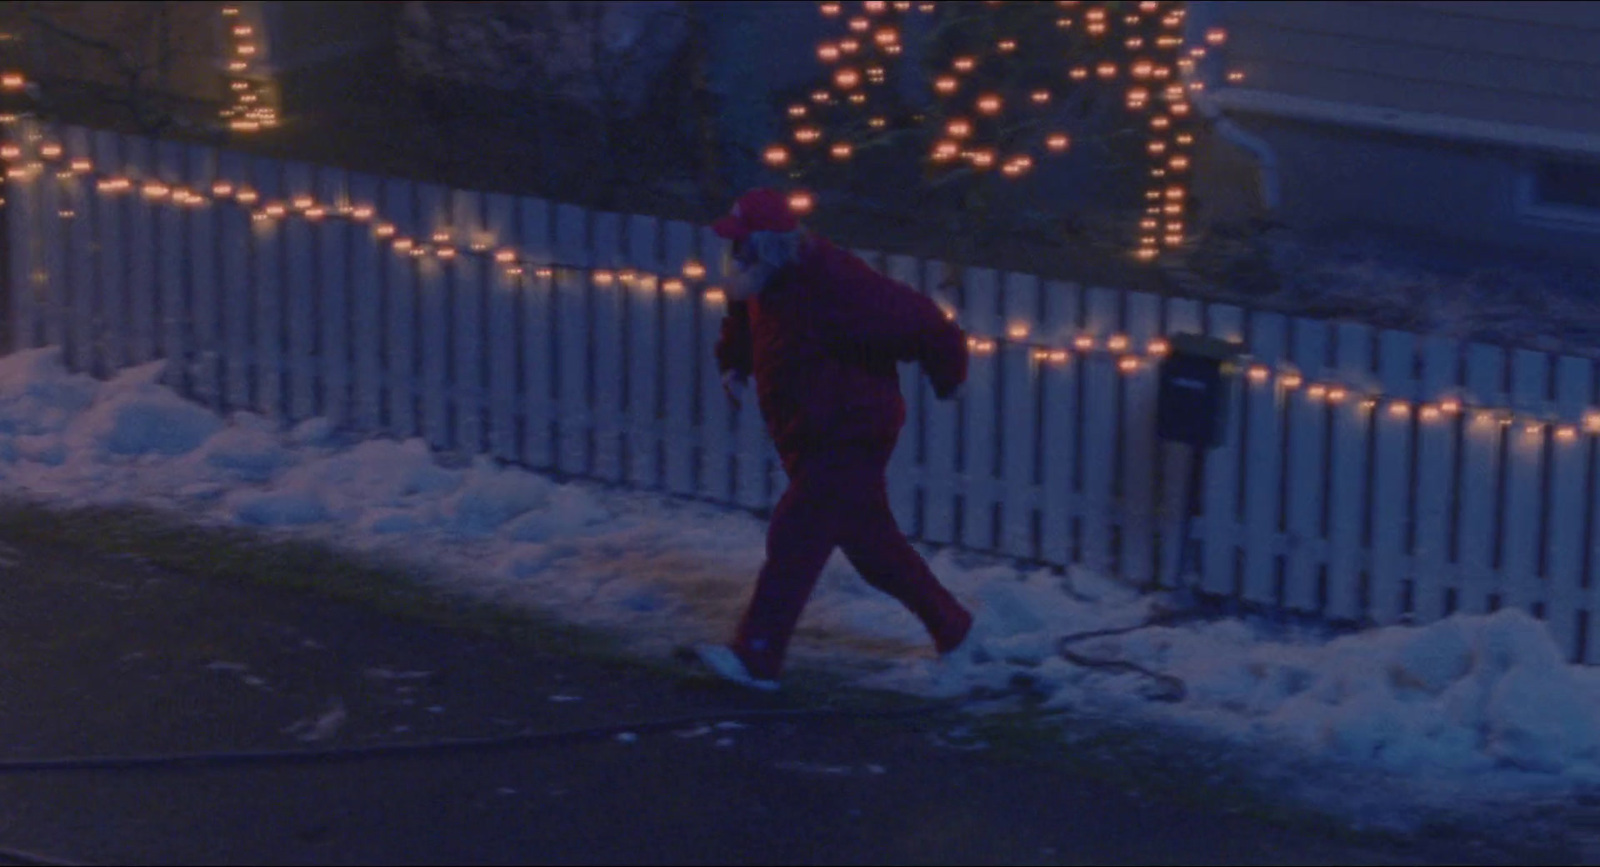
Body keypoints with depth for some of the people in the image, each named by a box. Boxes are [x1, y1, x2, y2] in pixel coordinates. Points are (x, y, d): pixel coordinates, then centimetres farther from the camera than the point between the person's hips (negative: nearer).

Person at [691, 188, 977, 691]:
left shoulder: (835, 285, -27)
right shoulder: (763, 283, 0)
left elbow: (919, 323, -21)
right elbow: (742, 319, 27)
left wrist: (946, 376, -6)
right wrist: (734, 363, 14)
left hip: (850, 437, -9)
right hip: (807, 438, 9)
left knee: (795, 537, -15)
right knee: (870, 544, 17)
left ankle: (757, 658, -15)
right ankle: (949, 625, 33)